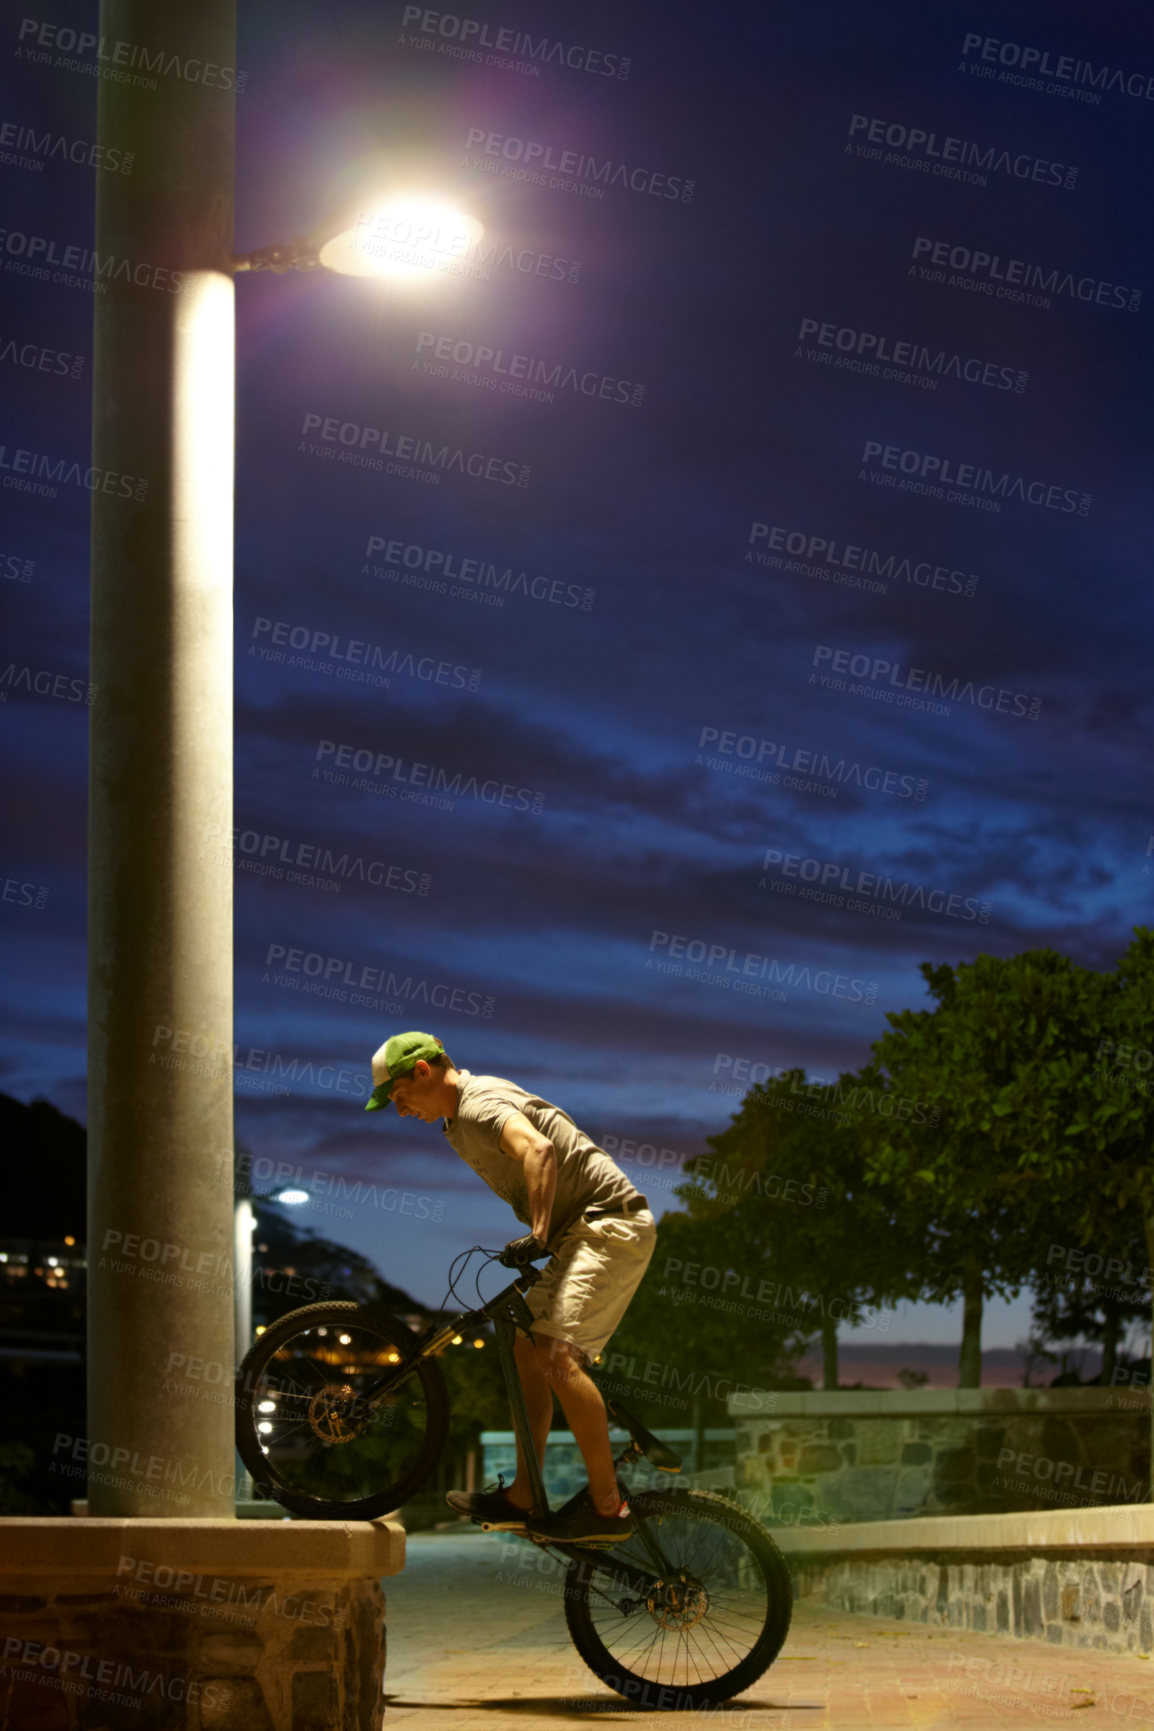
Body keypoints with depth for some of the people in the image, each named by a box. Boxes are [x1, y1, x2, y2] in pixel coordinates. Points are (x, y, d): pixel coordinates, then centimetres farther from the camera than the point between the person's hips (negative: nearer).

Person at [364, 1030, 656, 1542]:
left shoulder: (480, 1102, -14)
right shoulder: (458, 1122, 19)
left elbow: (537, 1150, -33)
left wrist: (536, 1235, -39)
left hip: (609, 1224, -11)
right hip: (583, 1232, 11)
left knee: (555, 1353, -22)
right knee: (528, 1348, 11)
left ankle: (608, 1506, -18)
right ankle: (522, 1497, 16)